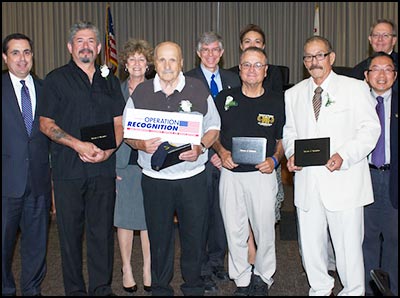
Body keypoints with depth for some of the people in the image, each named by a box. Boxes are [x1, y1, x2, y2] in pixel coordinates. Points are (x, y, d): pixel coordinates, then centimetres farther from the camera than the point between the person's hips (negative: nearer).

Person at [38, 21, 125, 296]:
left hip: (103, 168, 2)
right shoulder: (56, 79, 5)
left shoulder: (110, 80, 14)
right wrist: (78, 145, -14)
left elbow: (119, 123, 13)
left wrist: (108, 150, -6)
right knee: (70, 231, 4)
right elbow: (46, 124, 0)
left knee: (102, 230, 5)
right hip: (68, 168, -2)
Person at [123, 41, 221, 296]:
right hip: (155, 177, 1)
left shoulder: (199, 89, 2)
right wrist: (142, 144, -13)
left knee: (195, 234, 8)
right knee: (159, 237, 10)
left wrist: (200, 147, -12)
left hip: (193, 176, 0)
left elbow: (214, 127, 7)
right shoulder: (140, 93, 4)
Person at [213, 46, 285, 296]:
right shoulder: (224, 98, 5)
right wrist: (221, 152, -5)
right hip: (230, 174, 1)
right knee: (235, 231, 8)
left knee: (264, 230, 6)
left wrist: (274, 160, -8)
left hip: (262, 174, -1)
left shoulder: (277, 101, 3)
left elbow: (283, 139, 10)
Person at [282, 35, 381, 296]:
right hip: (307, 181, 4)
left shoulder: (355, 88, 1)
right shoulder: (294, 94, 13)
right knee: (310, 243, 12)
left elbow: (370, 128, -3)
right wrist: (291, 153, -3)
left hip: (343, 180, -3)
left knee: (348, 244, 2)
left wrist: (344, 156, -17)